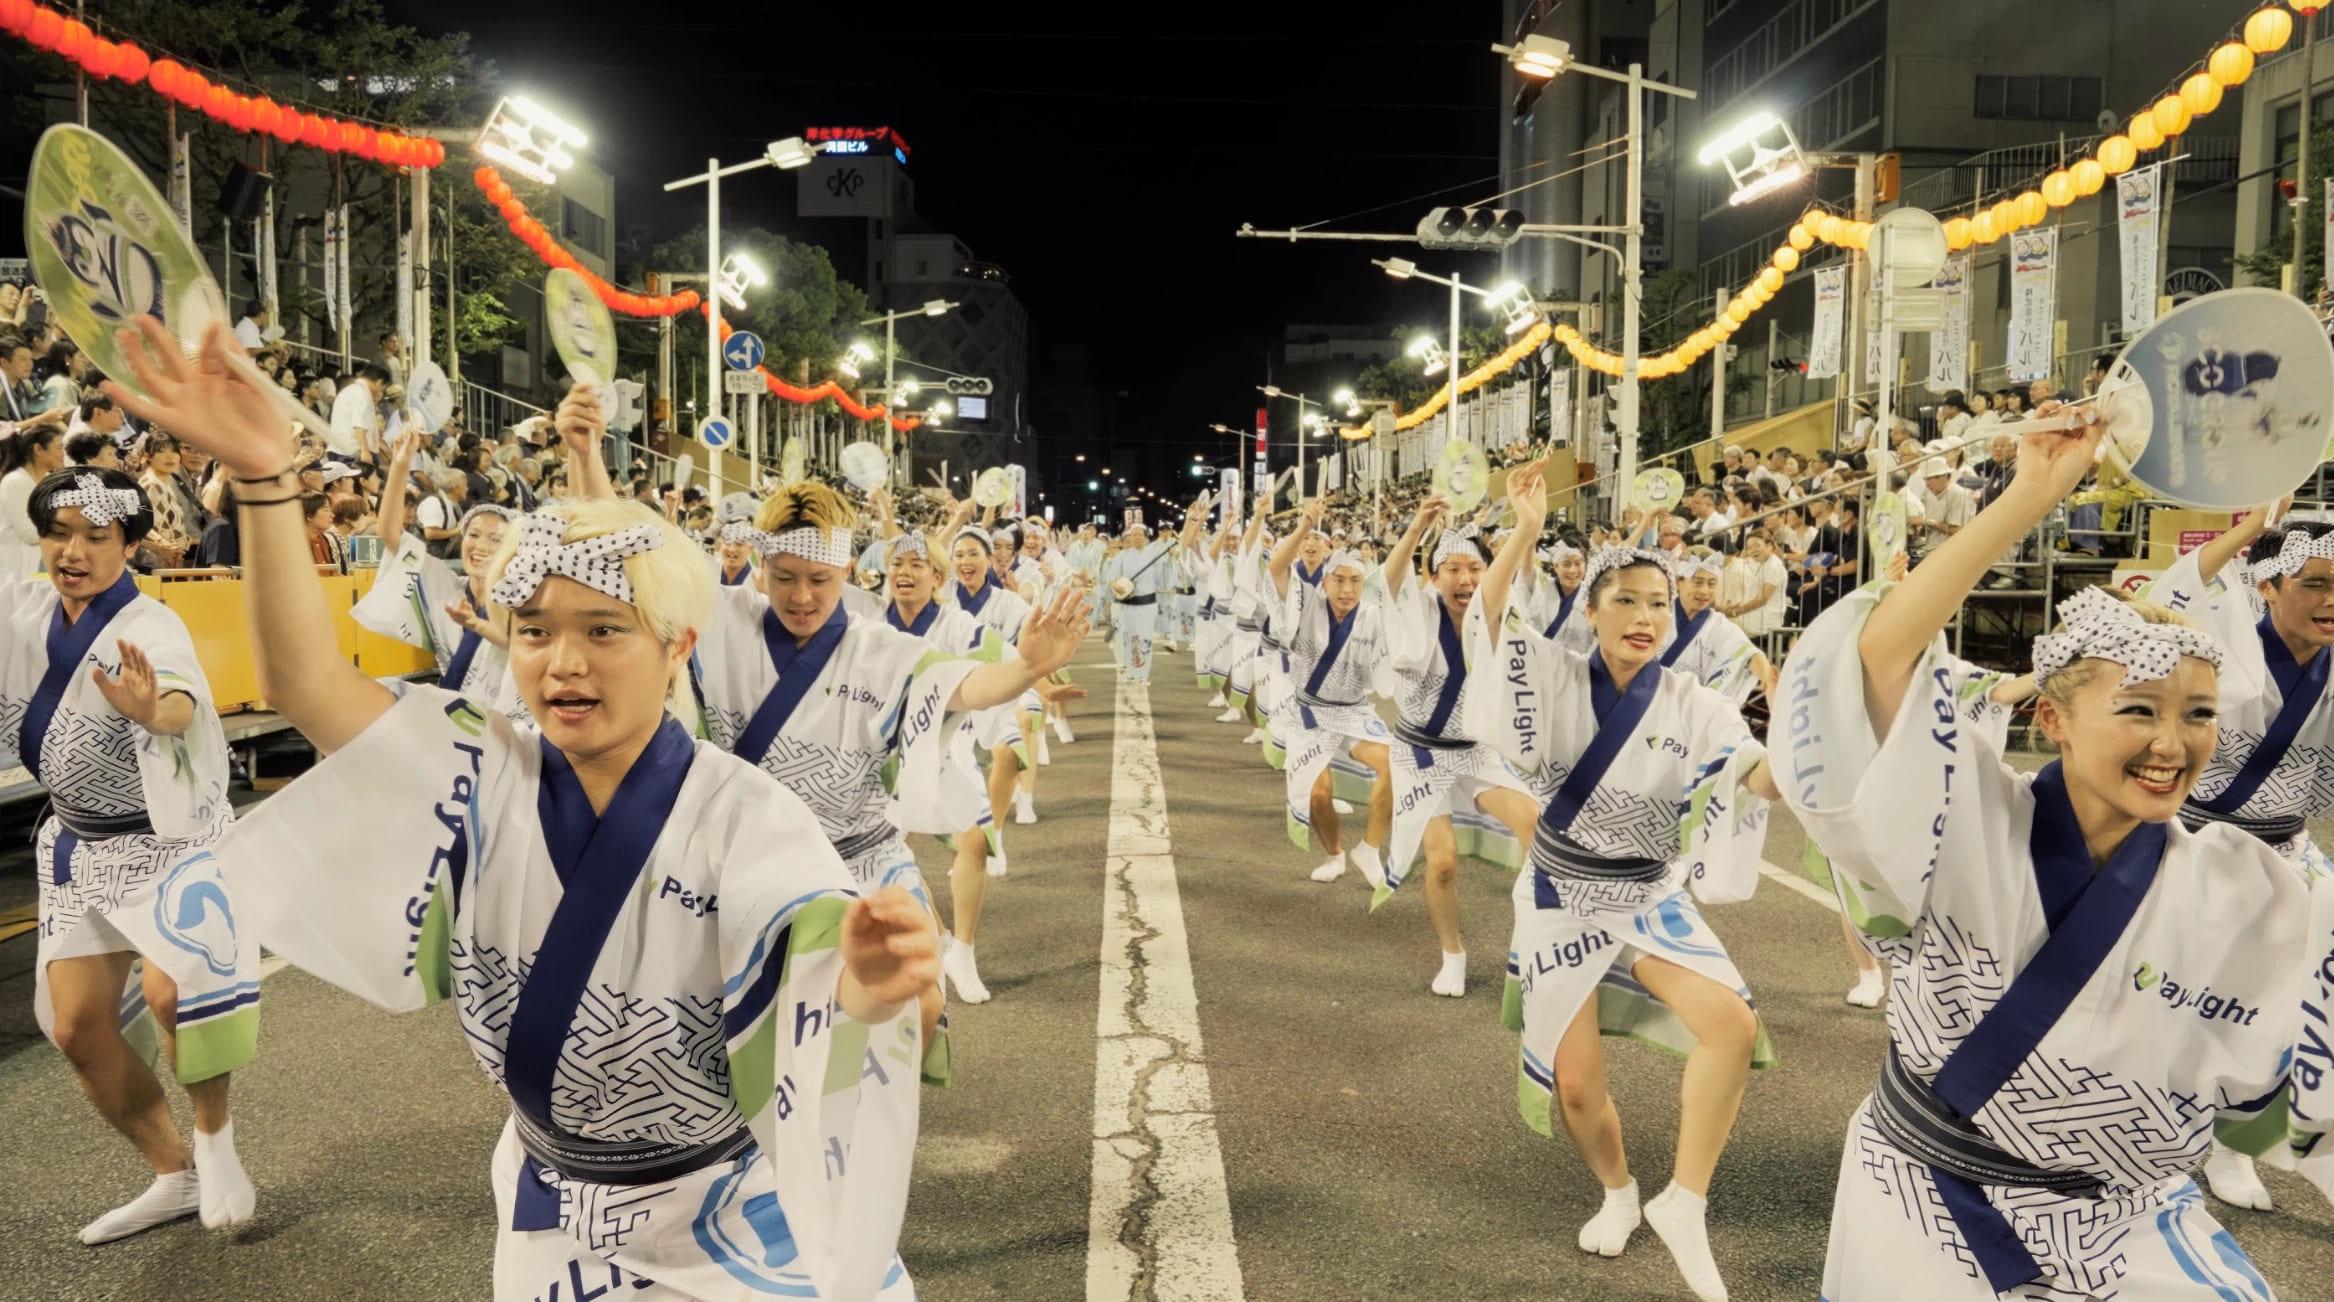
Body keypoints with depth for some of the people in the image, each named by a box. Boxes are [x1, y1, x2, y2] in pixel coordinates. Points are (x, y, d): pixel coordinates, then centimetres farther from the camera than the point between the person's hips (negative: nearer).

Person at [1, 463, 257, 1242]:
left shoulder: (151, 628, -24)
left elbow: (182, 705, -46)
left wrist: (151, 711, -68)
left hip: (169, 839, -6)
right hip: (77, 846, 7)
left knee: (170, 992, -26)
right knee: (76, 1028, 5)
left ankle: (215, 1140, 3)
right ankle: (175, 1178, 22)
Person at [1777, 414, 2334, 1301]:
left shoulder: (2250, 899, -9)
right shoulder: (1968, 820, -17)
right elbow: (1879, 656, -31)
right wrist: (2031, 497, -34)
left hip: (2129, 1231, 2)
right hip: (1927, 1208, -2)